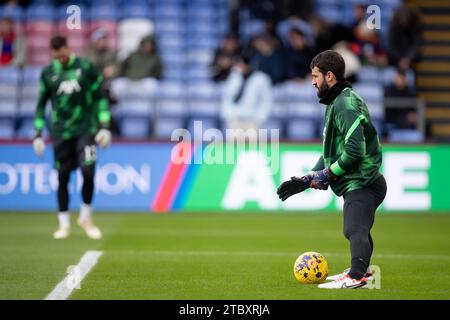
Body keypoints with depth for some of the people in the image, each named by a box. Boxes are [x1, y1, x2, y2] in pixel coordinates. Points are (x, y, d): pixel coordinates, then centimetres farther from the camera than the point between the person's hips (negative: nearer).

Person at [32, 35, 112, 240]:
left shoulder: (86, 68, -1)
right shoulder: (48, 73, 4)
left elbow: (100, 98, 4)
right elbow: (41, 104, 12)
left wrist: (104, 126, -3)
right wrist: (38, 133, 6)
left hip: (85, 130, -2)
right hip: (60, 132, 2)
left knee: (88, 172, -14)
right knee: (62, 177, 2)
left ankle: (86, 218, 6)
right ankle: (64, 224, 13)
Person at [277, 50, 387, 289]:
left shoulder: (346, 104, -16)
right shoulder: (336, 103, 18)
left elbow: (355, 149, -26)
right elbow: (331, 153, 21)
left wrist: (326, 175, -17)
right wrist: (306, 181, 13)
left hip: (361, 183, -11)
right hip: (357, 182, 11)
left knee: (355, 229, -26)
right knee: (358, 229, 26)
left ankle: (356, 276, -40)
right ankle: (362, 271, 43)